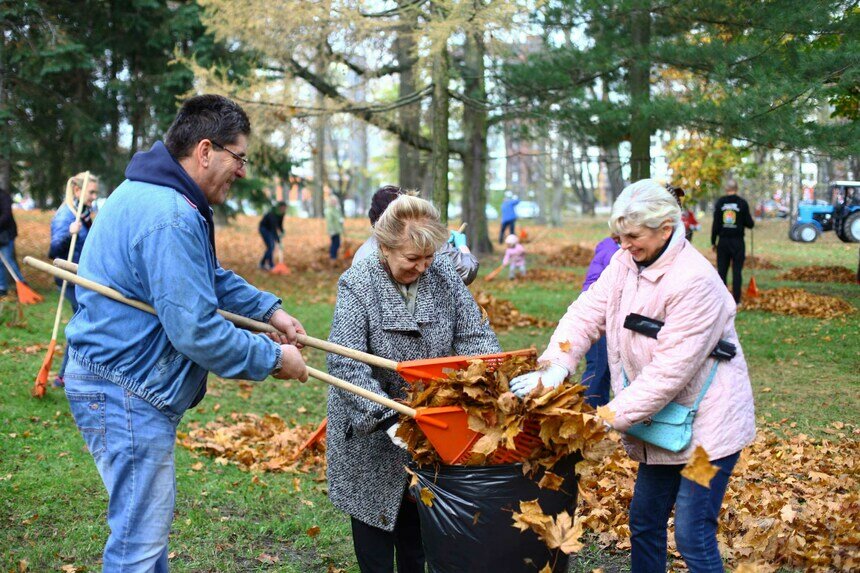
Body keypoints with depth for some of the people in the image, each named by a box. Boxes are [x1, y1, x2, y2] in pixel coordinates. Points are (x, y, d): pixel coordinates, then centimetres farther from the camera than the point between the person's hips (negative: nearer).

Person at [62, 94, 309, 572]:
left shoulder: (150, 194, 10)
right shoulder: (171, 218, -26)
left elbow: (210, 277, 22)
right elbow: (197, 331, -27)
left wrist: (268, 310, 10)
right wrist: (272, 358, -14)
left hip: (119, 379, 11)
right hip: (125, 393, -11)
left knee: (151, 515, 23)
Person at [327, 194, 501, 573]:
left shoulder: (443, 275, -5)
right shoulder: (357, 285, -18)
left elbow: (475, 336, -3)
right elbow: (346, 365, -25)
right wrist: (386, 419, -34)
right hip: (370, 431, -4)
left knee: (418, 526, 17)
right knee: (376, 520, 10)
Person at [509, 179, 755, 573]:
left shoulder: (694, 282, -25)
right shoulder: (626, 262, -1)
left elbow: (670, 370, -26)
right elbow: (588, 312, -6)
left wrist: (612, 416, -25)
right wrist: (557, 364, -23)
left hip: (706, 424, -8)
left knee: (693, 537, -7)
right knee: (644, 521, 17)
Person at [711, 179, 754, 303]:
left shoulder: (719, 202, -1)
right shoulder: (742, 203, -6)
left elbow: (715, 224, -1)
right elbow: (749, 224, -3)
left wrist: (713, 242, 6)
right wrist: (751, 222, 21)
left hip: (723, 241, 1)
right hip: (738, 241, -1)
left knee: (722, 270, 6)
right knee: (737, 271, 2)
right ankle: (736, 299, 2)